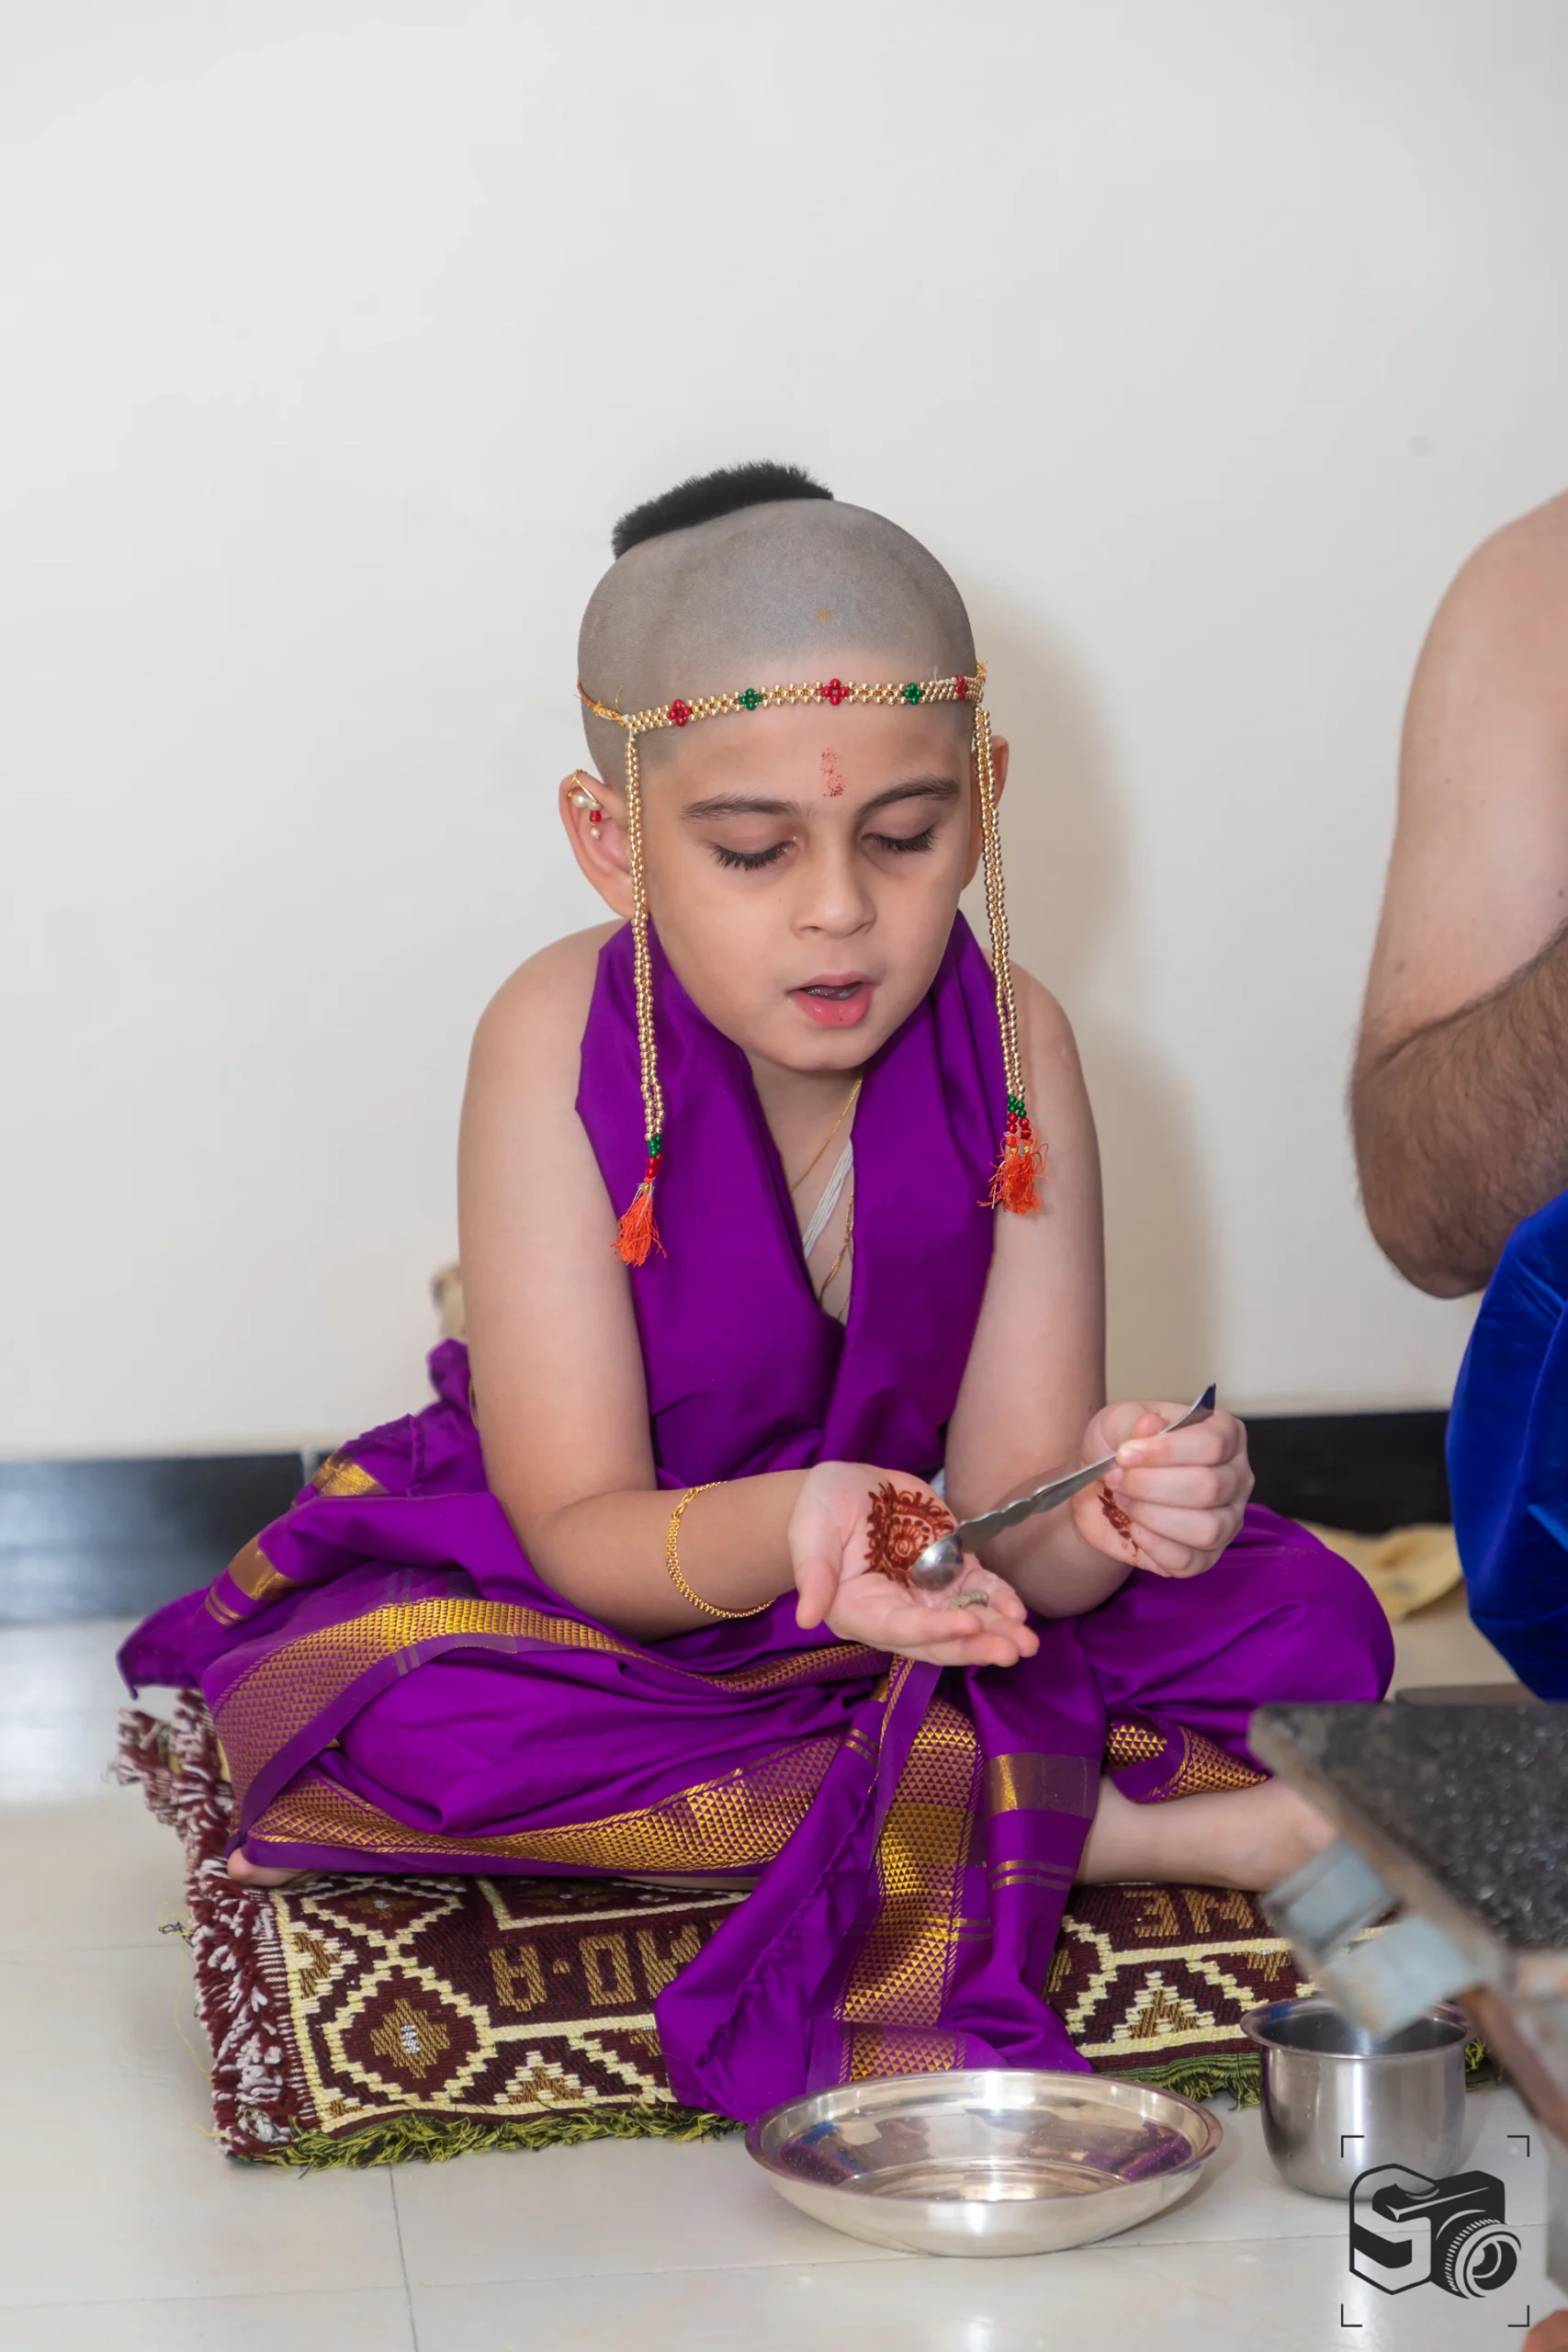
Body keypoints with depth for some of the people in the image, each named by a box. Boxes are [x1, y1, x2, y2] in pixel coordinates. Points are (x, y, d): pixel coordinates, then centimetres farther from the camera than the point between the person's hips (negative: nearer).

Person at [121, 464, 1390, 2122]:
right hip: (627, 1589, 0)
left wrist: (1101, 1518, -43)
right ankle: (1109, 1824, -29)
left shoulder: (1009, 1042, -14)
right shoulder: (561, 1042, -20)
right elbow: (581, 1532, -22)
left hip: (928, 1622, 1)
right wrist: (789, 1532, -45)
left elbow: (1004, 1523, -17)